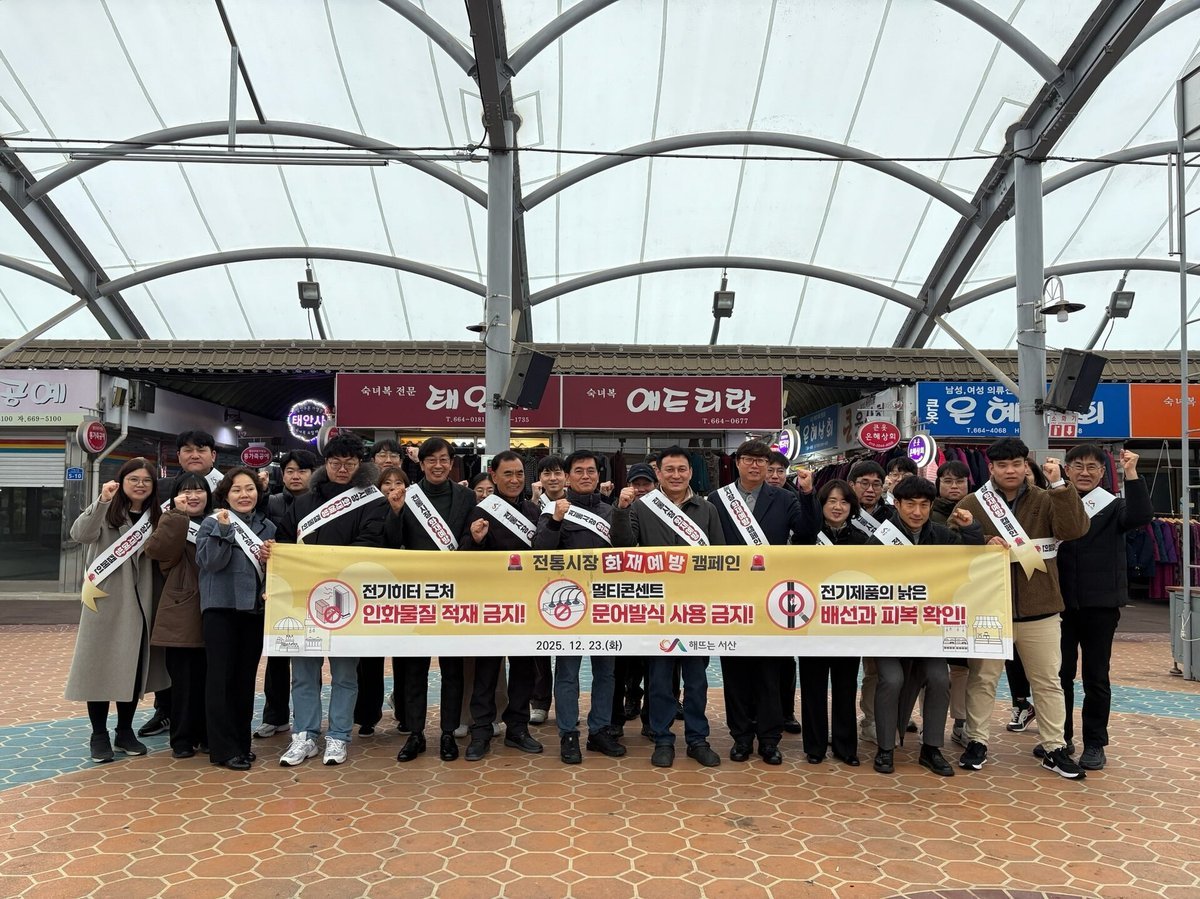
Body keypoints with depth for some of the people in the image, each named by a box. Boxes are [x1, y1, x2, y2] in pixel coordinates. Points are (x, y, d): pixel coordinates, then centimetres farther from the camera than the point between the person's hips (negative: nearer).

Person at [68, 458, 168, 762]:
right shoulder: (107, 511, -3)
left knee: (134, 667, 10)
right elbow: (80, 534, -23)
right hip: (105, 602, -4)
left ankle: (125, 731, 23)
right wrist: (102, 501, -33)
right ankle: (99, 735, 14)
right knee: (101, 666, 2)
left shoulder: (156, 517, 9)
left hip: (139, 604, 4)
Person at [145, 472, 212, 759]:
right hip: (181, 611, -3)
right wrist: (178, 514, -18)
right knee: (184, 678, 2)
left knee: (208, 677, 9)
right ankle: (183, 738, 13)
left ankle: (207, 734, 20)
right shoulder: (172, 523, 2)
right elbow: (154, 549, -18)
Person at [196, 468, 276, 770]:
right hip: (221, 607, -4)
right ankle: (224, 749, 2)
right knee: (221, 677, -3)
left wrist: (270, 560, -6)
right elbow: (208, 562, -13)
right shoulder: (213, 523, 0)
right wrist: (223, 529, -21)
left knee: (246, 677, 9)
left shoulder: (268, 527, 11)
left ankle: (241, 741, 19)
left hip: (255, 609, 4)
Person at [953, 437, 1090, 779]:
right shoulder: (971, 504, 0)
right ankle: (977, 742, 20)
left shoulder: (1046, 501, 3)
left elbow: (1074, 529, -13)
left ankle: (1055, 749, 23)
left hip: (1039, 611, 1)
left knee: (1047, 682, 10)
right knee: (982, 680, 8)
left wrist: (1059, 485, -19)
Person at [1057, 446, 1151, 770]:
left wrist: (1131, 475, -24)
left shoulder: (1113, 506, 1)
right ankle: (1059, 736, 24)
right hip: (1060, 603, 1)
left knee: (1095, 675, 7)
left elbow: (1142, 516, -19)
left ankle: (1094, 743, 18)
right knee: (1059, 672, 11)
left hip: (1100, 604, -1)